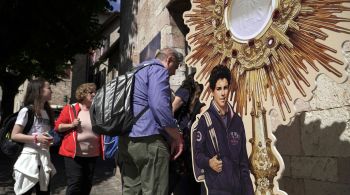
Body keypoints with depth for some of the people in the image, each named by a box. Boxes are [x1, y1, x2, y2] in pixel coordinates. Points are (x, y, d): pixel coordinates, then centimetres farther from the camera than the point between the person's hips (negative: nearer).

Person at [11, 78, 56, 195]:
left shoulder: (47, 112, 12)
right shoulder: (27, 111, -8)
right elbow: (14, 135, -11)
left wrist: (52, 139, 4)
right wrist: (36, 138, -19)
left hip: (44, 158, 7)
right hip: (30, 157, -7)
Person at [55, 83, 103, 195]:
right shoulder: (70, 109, -4)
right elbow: (57, 126, -1)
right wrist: (71, 125, -16)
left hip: (92, 155, 5)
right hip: (74, 154, -5)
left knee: (87, 185, 13)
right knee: (75, 185, -6)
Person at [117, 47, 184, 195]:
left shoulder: (135, 71, 25)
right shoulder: (158, 70, -5)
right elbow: (160, 105, -19)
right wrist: (177, 138, -10)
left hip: (126, 139, 9)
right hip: (148, 140, -9)